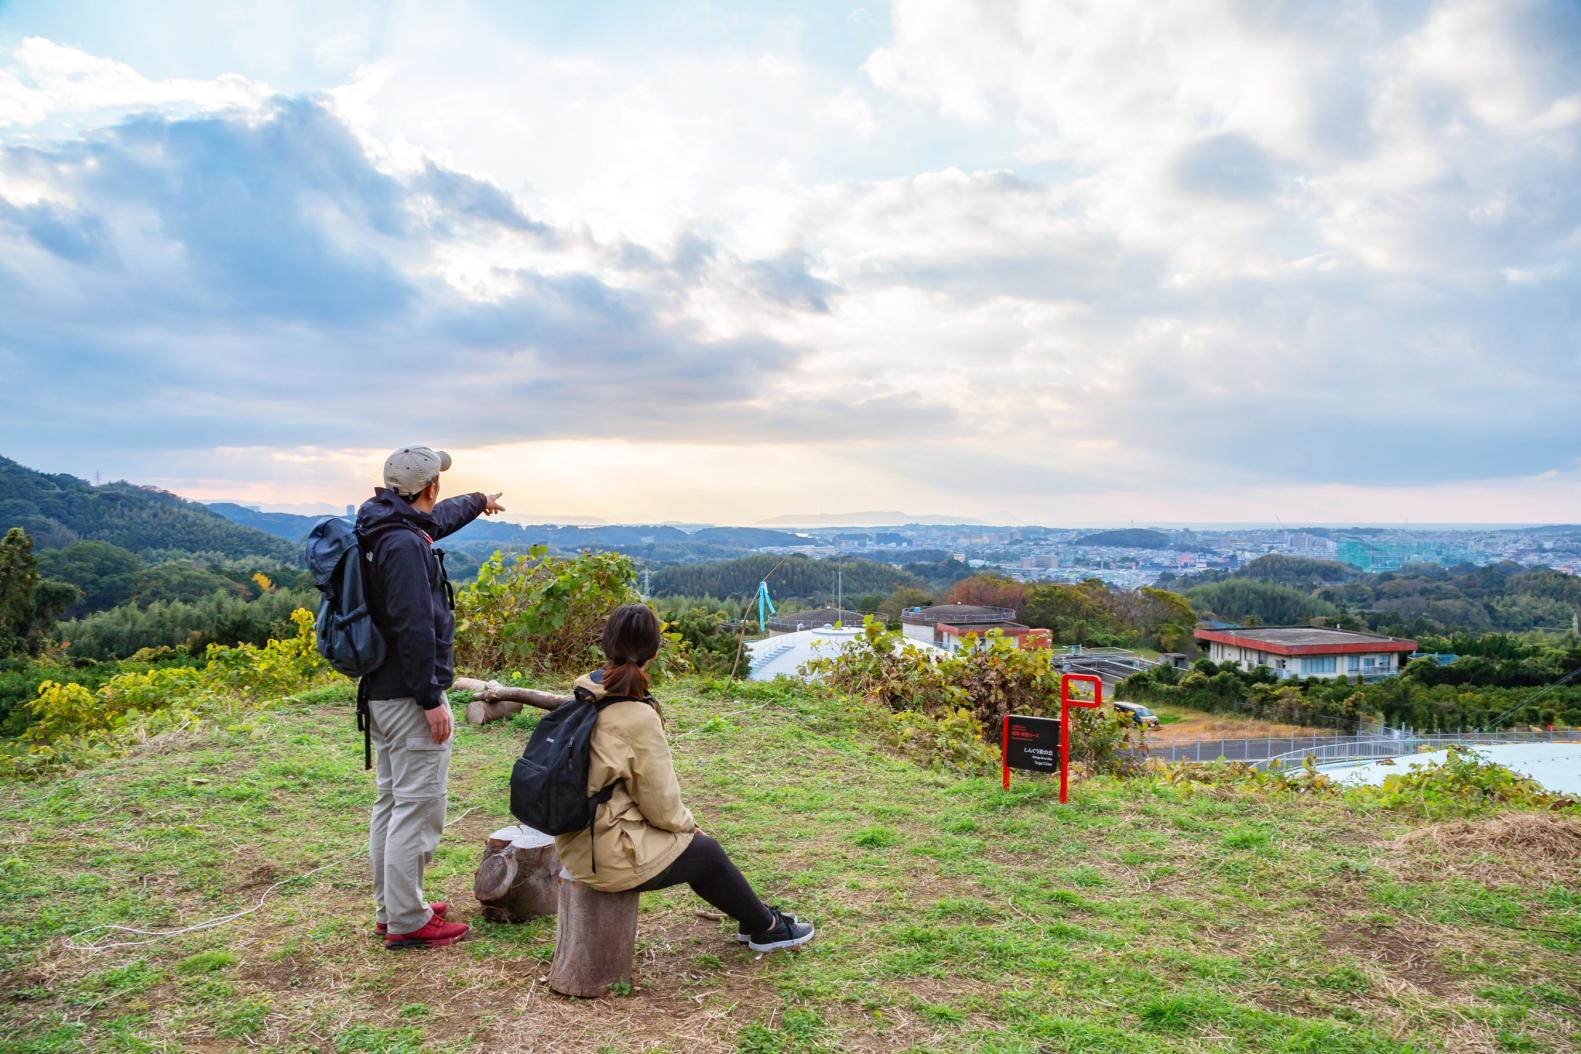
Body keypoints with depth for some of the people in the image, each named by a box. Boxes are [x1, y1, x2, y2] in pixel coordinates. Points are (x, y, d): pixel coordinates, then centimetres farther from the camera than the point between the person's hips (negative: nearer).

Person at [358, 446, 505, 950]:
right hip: (410, 697, -11)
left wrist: (477, 502, 50)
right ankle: (406, 922, 5)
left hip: (381, 692, 11)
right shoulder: (405, 544, -21)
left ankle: (391, 908, 29)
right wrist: (432, 699, -21)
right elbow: (414, 627, -25)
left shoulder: (384, 531, 11)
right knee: (417, 808, -3)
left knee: (391, 802, 18)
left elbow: (437, 519, 33)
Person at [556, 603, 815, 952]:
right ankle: (766, 927, 35)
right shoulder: (638, 718, -25)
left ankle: (754, 917, 39)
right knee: (707, 851, 14)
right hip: (613, 856, -8)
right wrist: (687, 823, 6)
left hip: (580, 843, 8)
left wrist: (682, 821, 13)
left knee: (693, 842, 23)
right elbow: (661, 804, -17)